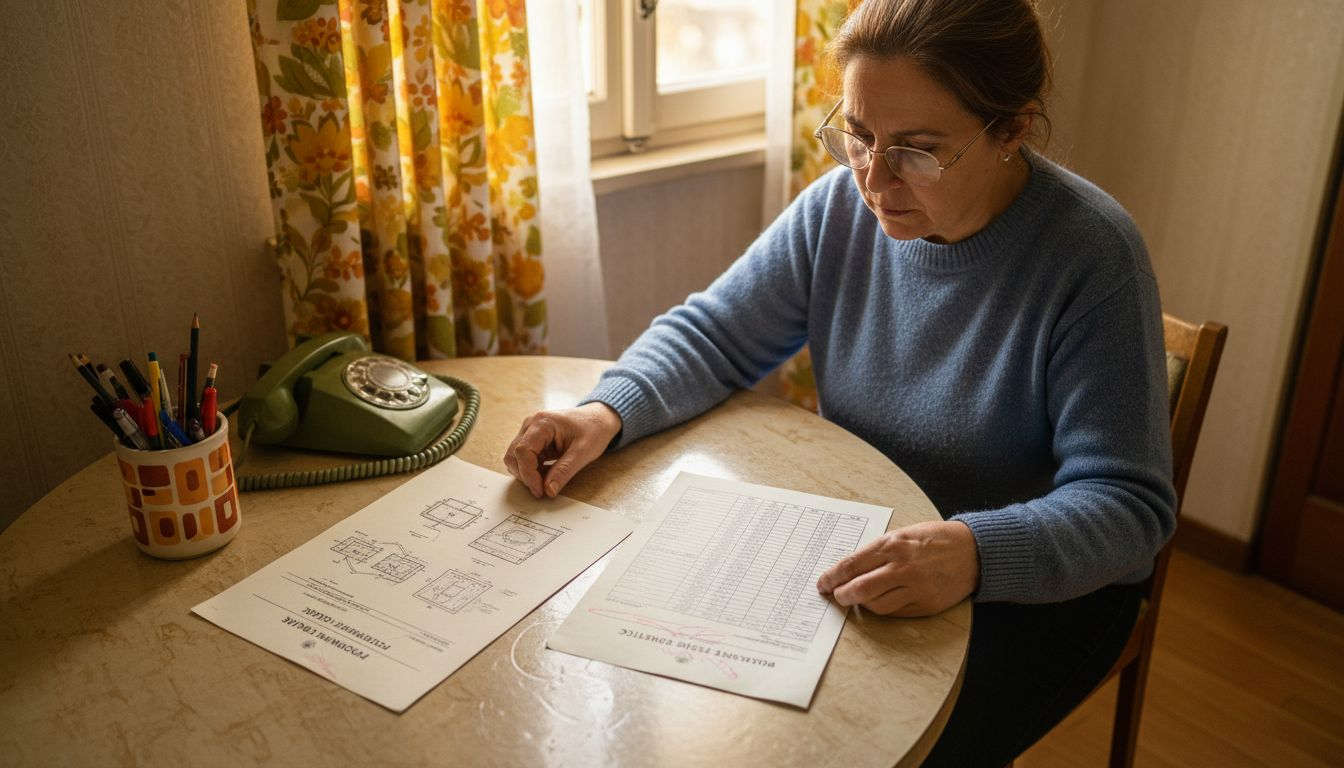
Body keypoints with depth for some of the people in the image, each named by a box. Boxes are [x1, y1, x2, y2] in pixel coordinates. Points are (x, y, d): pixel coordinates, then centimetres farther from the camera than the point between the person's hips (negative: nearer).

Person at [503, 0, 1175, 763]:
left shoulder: (1092, 256, -22)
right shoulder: (842, 206, -8)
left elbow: (1128, 504, -24)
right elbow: (713, 333, -3)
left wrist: (980, 552, -44)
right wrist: (608, 411, -23)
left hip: (1040, 586, -3)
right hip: (856, 550, 4)